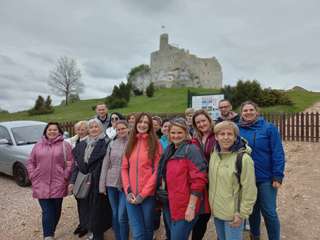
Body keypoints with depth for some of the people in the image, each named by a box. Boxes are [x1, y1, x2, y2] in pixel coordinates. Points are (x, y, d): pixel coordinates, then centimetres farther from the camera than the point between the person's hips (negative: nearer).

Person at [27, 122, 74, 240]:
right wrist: (32, 175, 3)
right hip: (41, 184, 1)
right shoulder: (38, 145, 9)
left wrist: (65, 176, -8)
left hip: (58, 184, -1)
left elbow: (70, 162, -3)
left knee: (56, 210, 12)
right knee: (47, 212, -1)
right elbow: (30, 162, 13)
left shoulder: (65, 145, 0)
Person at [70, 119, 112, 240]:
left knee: (97, 210, 4)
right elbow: (77, 164, 12)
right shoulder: (82, 145, 10)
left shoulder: (106, 143, -10)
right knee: (88, 209, 16)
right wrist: (73, 181, 8)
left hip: (98, 182, -6)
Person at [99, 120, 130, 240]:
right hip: (111, 183, 4)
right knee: (115, 215, 15)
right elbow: (105, 164, 7)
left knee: (122, 217, -4)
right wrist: (102, 184, 4)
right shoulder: (112, 144, 6)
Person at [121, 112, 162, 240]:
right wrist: (128, 191, -5)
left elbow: (157, 170, -8)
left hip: (148, 195, -2)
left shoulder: (155, 143, -4)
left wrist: (143, 194, -12)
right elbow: (124, 168, 7)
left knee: (147, 229, 16)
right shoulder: (131, 143, 8)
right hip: (131, 195, 2)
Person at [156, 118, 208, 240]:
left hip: (185, 207, -7)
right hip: (169, 205, 7)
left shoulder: (192, 150, -14)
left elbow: (198, 180, -19)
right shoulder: (169, 151, 9)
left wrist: (191, 206, -20)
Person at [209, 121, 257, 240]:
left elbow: (249, 190, -17)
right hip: (216, 211, 6)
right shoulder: (214, 155, -1)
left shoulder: (243, 158, -20)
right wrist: (212, 204, 11)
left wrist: (242, 214, -13)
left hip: (233, 214, -6)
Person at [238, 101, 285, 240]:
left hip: (266, 177, -3)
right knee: (252, 209, 19)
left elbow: (278, 153, -10)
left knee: (269, 212, 6)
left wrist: (278, 176, -13)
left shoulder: (269, 128, -9)